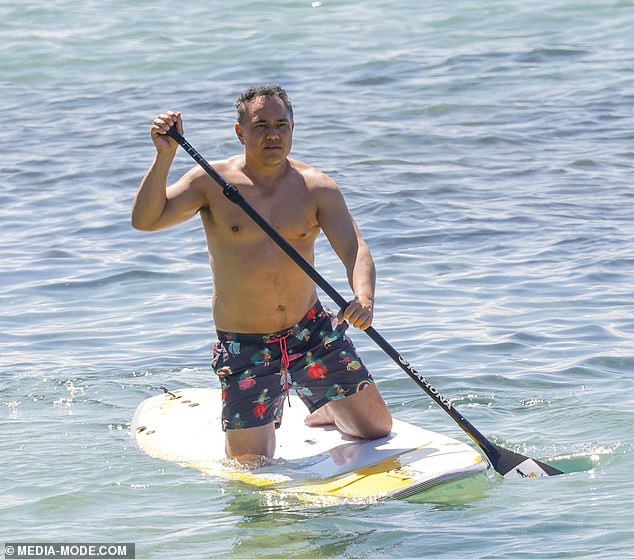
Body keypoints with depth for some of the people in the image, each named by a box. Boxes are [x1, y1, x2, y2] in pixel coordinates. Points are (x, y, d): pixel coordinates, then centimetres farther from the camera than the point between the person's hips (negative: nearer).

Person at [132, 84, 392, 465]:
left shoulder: (317, 188, -5)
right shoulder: (212, 182, -7)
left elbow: (356, 250, -15)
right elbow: (145, 220, -17)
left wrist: (364, 298, -36)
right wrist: (165, 157, -30)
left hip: (313, 332, 2)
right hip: (245, 348, -2)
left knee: (377, 428, 6)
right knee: (252, 462, -3)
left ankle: (327, 412, 41)